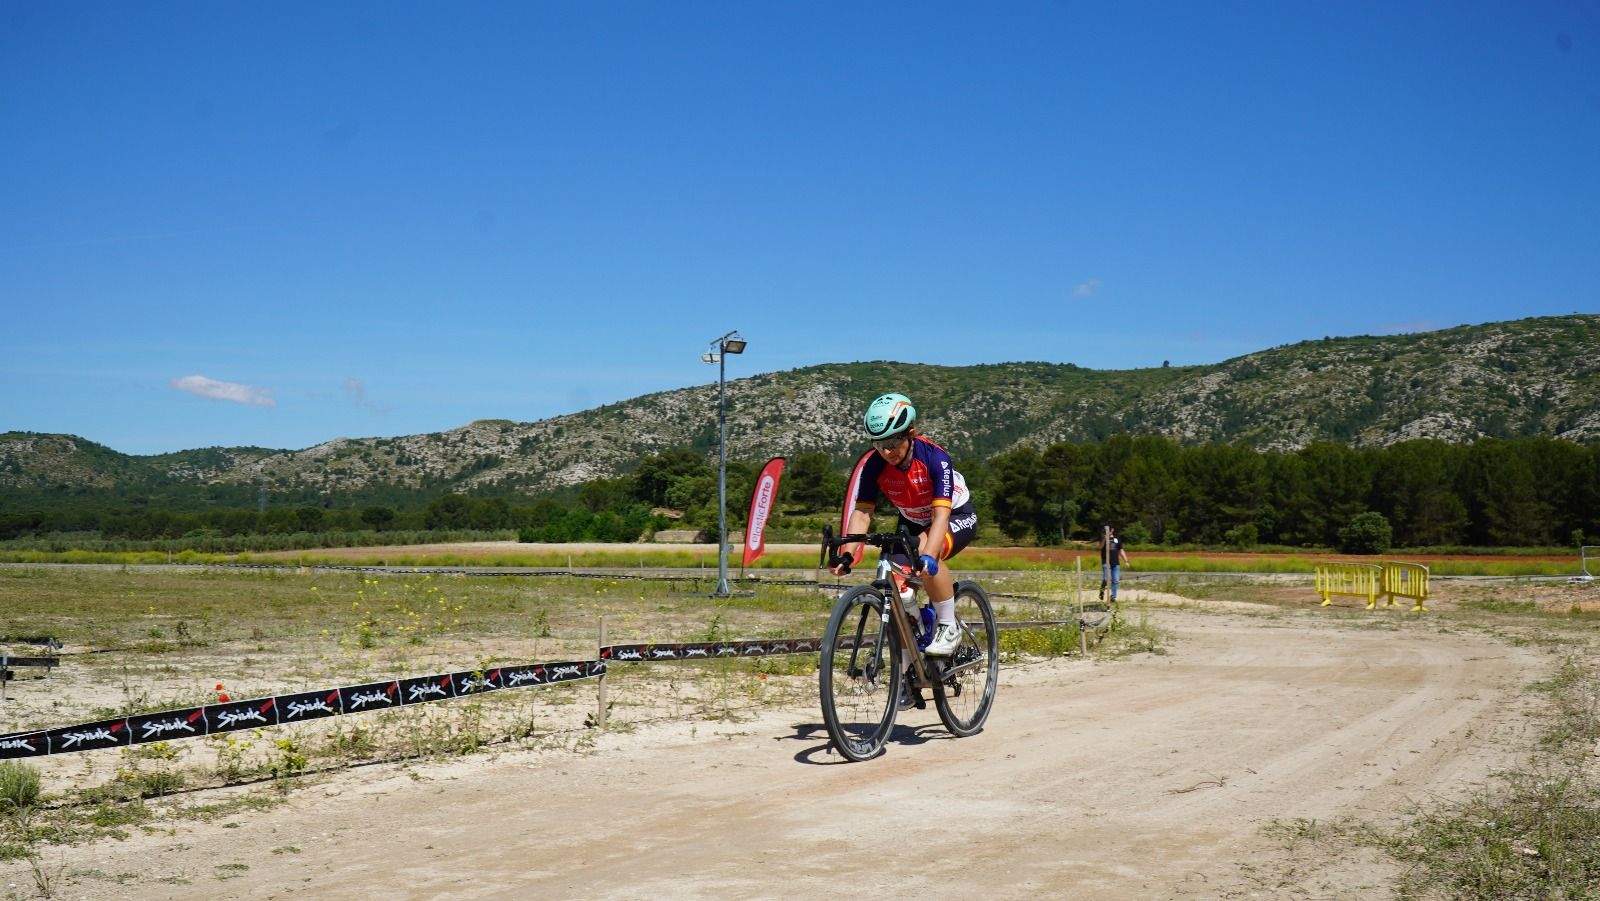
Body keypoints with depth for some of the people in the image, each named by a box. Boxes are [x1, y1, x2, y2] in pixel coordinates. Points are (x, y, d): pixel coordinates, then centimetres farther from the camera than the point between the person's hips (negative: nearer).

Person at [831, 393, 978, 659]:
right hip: (912, 523, 5)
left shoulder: (934, 458, -33)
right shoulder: (874, 465, -21)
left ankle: (949, 627, -19)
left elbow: (941, 514, -41)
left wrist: (927, 555, -56)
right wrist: (847, 554, -40)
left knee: (926, 553, -36)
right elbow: (862, 512, -24)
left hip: (957, 517, -5)